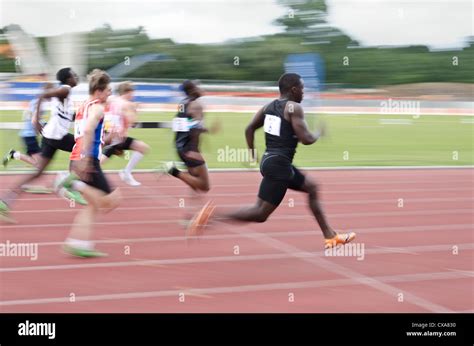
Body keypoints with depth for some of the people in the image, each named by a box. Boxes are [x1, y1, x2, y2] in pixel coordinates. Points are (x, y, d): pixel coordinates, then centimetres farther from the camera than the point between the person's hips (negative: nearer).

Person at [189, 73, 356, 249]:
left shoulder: (269, 106, 12)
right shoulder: (294, 107, -12)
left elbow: (249, 129, 12)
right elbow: (306, 139, -17)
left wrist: (253, 155, 19)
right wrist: (319, 133, 3)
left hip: (269, 160, 10)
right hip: (279, 165, -10)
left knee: (312, 187, 22)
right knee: (261, 213, -9)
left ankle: (330, 236, 27)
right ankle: (213, 215, -18)